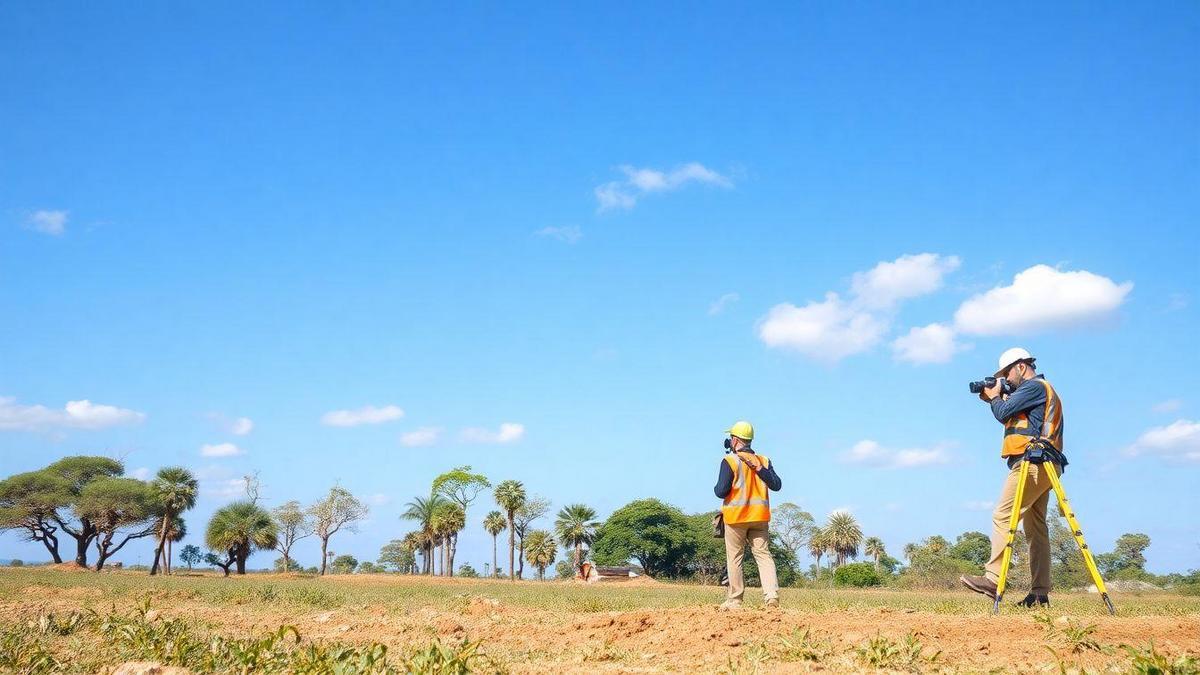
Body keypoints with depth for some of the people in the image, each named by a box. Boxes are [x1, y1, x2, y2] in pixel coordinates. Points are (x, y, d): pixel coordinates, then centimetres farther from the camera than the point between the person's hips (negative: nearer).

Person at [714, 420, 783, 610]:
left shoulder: (730, 461, -8)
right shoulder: (763, 460, 7)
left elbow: (721, 491, -13)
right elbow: (777, 485, -1)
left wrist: (716, 488, 9)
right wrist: (759, 468, -5)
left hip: (736, 516, -4)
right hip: (760, 516, 4)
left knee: (734, 558, 5)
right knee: (763, 554, 4)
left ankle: (734, 600, 8)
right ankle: (772, 594, -13)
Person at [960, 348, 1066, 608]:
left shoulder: (1034, 386, -5)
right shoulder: (1043, 389, 26)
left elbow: (1003, 413, -13)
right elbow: (1011, 417, 27)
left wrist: (994, 397, 6)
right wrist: (998, 399, 16)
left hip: (1031, 463, -10)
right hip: (1042, 467, 10)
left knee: (1002, 517, -14)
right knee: (1035, 526, 7)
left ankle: (993, 579, -20)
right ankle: (1040, 592, 5)